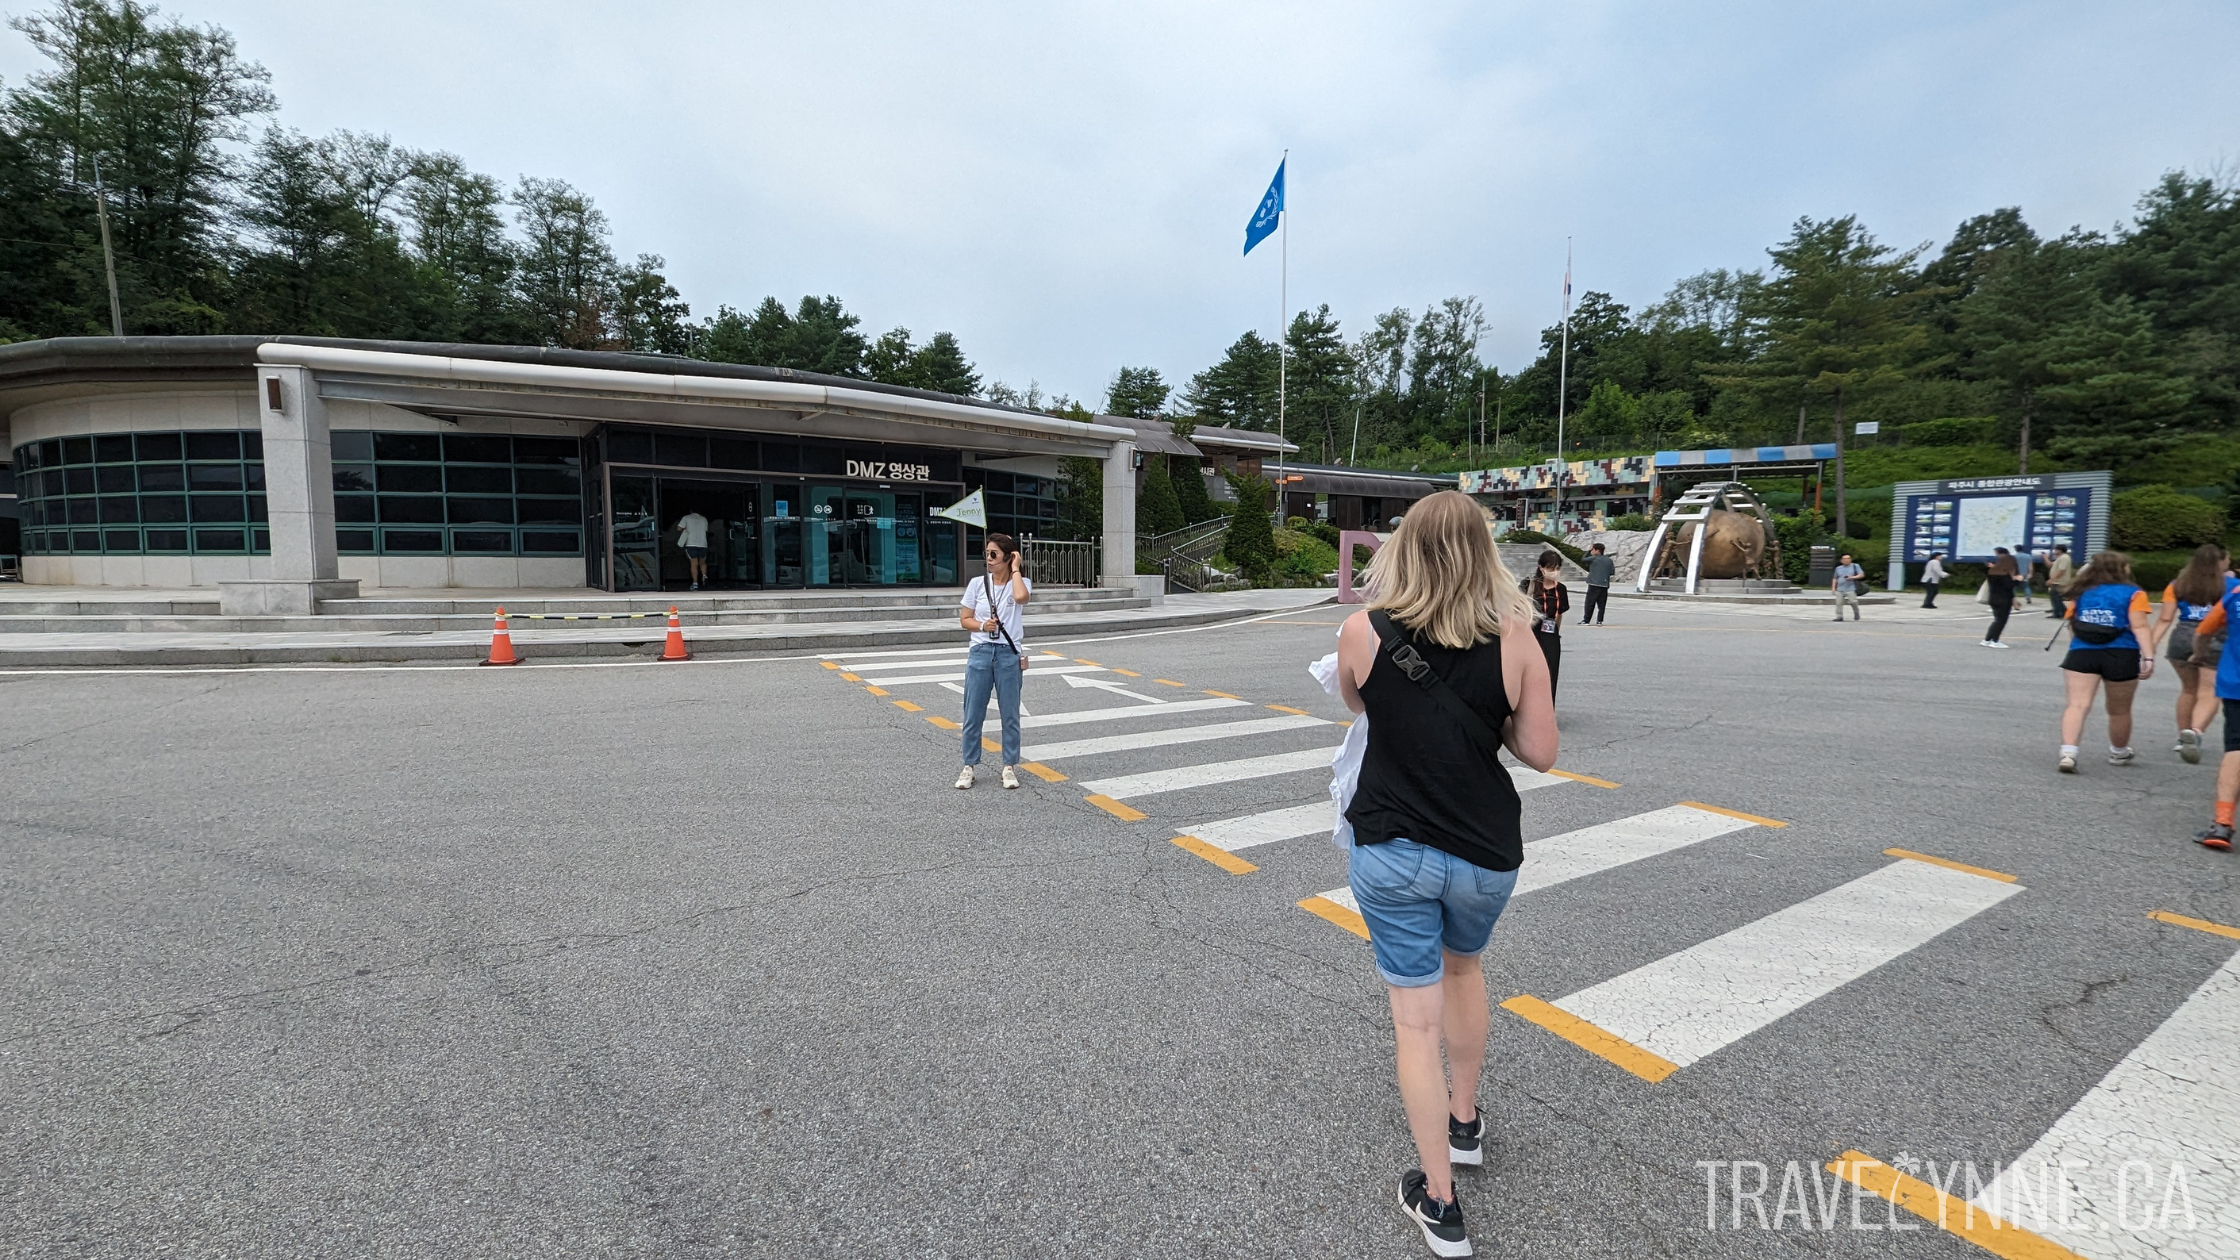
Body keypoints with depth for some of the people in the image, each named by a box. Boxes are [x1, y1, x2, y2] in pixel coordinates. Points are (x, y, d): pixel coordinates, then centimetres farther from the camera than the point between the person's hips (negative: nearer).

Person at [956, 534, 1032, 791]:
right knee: (973, 715, 6)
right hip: (980, 653, 2)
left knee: (1010, 714, 6)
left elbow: (1021, 597, -28)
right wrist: (981, 626, -13)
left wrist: (1015, 569, -15)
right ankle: (968, 766, 18)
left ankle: (1010, 767, 18)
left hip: (1009, 655, -2)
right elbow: (964, 619, 7)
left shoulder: (1020, 582, -3)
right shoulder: (977, 583, 2)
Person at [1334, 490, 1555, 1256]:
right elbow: (1540, 753, -4)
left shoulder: (1363, 632, -11)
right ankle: (1464, 1120, 47)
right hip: (1484, 854, 2)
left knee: (1416, 1017, 11)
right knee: (1462, 966, 30)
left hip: (1390, 850, -1)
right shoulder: (1514, 639, -11)